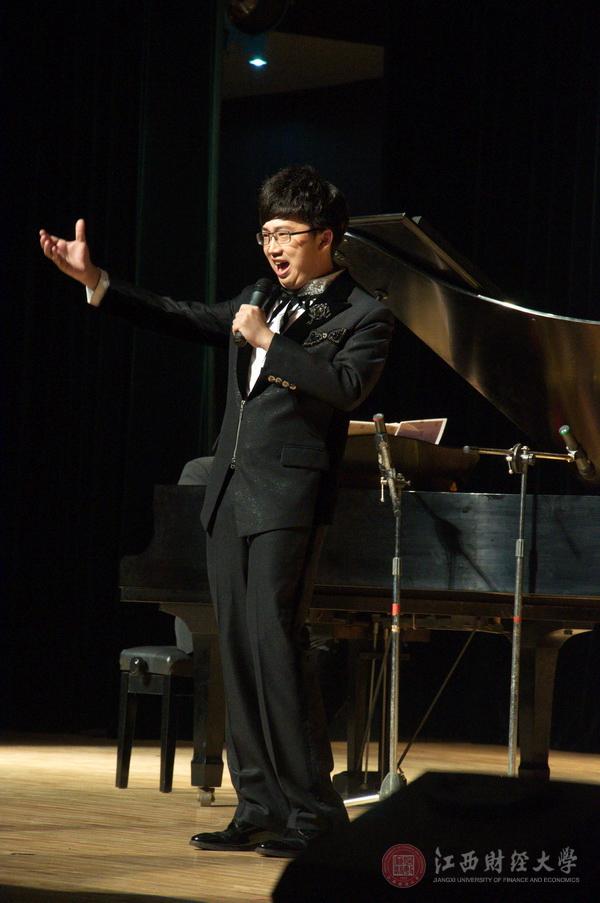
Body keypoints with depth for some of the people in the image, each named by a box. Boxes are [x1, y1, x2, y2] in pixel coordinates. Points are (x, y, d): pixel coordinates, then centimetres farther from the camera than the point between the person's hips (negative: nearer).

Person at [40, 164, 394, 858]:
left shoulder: (362, 316, -2)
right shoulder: (261, 304, 19)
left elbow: (346, 385, -18)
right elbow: (182, 319, 22)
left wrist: (266, 340, -16)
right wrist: (93, 281, 15)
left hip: (288, 499, -7)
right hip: (230, 496, 7)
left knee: (275, 642, -14)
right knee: (239, 650, 6)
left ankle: (314, 810, -9)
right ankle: (260, 807, 10)